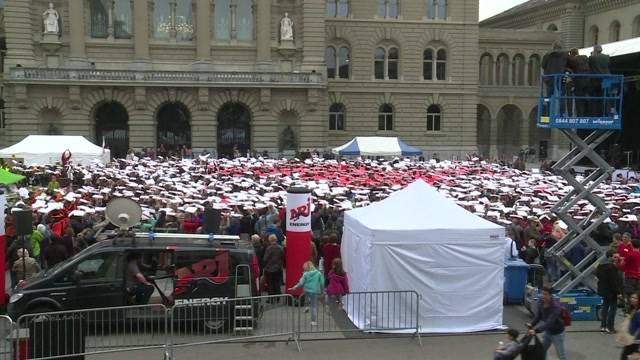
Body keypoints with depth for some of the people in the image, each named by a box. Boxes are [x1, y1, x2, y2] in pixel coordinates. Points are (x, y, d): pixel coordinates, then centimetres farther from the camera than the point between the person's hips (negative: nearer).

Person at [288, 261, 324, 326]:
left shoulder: (305, 274, -7)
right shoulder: (319, 273, -1)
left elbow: (301, 283, -7)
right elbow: (322, 283, 1)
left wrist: (294, 287, 6)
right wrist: (321, 291, 15)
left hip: (307, 291, -1)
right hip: (315, 291, 1)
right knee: (314, 307, 8)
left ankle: (307, 306, 20)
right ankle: (314, 321, 7)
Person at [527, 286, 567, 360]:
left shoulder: (555, 307, -34)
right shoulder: (541, 302, -11)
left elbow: (549, 323, -40)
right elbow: (538, 315, -6)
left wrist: (536, 330, -48)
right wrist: (532, 324, -25)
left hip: (557, 332, -7)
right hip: (547, 331, 7)